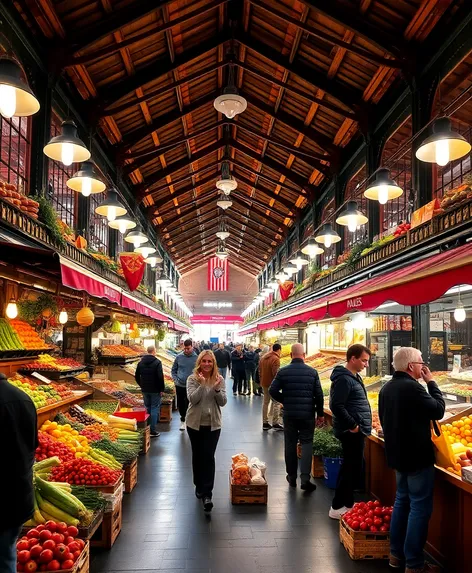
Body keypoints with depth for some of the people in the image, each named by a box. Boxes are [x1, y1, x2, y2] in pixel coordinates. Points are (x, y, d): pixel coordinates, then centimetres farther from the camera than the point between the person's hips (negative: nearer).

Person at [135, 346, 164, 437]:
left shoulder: (141, 362, 6)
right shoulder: (157, 362, -14)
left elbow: (136, 376, 10)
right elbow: (160, 377, -17)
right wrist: (161, 389, -8)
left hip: (145, 390, 6)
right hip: (155, 390, -6)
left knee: (147, 408, 16)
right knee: (155, 409, 1)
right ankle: (153, 430, 0)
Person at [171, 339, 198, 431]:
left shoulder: (196, 358, -7)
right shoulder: (179, 357, -2)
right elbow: (173, 370, 9)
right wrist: (175, 380, -3)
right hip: (179, 386, 2)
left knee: (189, 405, 2)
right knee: (180, 404, 13)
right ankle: (183, 420, 33)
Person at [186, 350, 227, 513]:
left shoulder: (219, 379, -2)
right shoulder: (192, 379, -6)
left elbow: (223, 402, -7)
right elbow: (192, 399, -18)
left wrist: (216, 388, -24)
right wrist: (202, 384, -29)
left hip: (213, 424, 0)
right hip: (195, 423, 1)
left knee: (208, 457, -7)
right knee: (197, 455, 14)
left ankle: (206, 493, -4)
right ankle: (199, 485, 34)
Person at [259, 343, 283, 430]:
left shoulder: (263, 357, 9)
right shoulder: (275, 359, -18)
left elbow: (260, 371, 15)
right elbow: (276, 373, -22)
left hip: (264, 383, 8)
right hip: (272, 384, -8)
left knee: (265, 402, 14)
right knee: (276, 403, 2)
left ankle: (265, 423, 19)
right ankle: (275, 423, 4)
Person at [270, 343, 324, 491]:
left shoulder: (283, 372, -5)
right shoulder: (312, 372, -6)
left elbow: (273, 391, -7)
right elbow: (319, 394, -4)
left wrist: (285, 401, 9)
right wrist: (320, 413, 7)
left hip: (289, 414, 1)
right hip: (307, 414, -1)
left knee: (290, 444, 13)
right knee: (307, 443, 5)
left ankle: (292, 476, 22)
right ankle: (305, 478, -4)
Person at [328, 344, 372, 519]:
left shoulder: (354, 377, 14)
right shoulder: (344, 379, -19)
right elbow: (336, 406, -25)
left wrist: (359, 424, 16)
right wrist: (352, 425, -20)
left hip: (357, 430, 10)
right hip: (351, 431, -10)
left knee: (351, 467, 17)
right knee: (352, 469, -3)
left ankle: (347, 503, 28)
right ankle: (337, 508, 6)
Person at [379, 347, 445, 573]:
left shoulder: (386, 388, 8)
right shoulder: (412, 387, -22)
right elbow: (439, 410, -13)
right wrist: (431, 382, -5)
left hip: (398, 454, 9)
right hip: (417, 456, -9)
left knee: (402, 500, 19)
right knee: (420, 508, -1)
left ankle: (396, 554, 26)